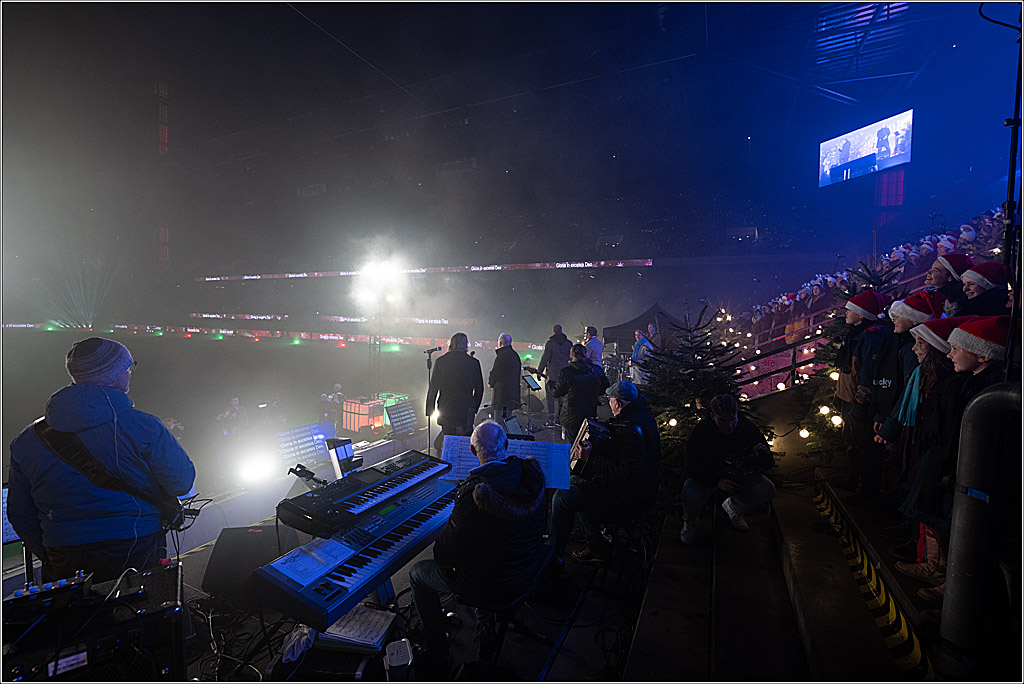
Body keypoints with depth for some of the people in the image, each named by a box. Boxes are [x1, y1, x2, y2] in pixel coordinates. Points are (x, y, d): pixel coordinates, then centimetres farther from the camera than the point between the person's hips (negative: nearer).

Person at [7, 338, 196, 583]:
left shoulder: (26, 441, 0)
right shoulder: (142, 427, -15)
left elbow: (19, 514, 8)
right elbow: (183, 484, -10)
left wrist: (48, 555, 20)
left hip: (64, 566, 4)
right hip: (138, 557, -3)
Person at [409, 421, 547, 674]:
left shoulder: (474, 493, -32)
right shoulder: (531, 473, -13)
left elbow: (444, 555, -22)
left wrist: (451, 523, -2)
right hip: (531, 570, 7)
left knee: (418, 574, 17)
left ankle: (438, 660, 25)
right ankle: (485, 626, 35)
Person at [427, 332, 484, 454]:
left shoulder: (440, 361, -3)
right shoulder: (473, 362, -3)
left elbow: (433, 387, -1)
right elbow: (479, 388, 3)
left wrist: (430, 408, 6)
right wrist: (475, 408, 15)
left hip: (446, 409, 1)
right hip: (466, 411, -1)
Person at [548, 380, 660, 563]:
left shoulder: (631, 429, -28)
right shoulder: (640, 414, 4)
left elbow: (629, 475, -34)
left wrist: (592, 458, -31)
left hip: (629, 499, -11)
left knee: (562, 497, -12)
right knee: (574, 481, 21)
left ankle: (553, 553, 7)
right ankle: (596, 546, 25)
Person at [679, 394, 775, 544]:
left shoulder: (747, 427, -13)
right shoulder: (701, 432, -21)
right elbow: (693, 466, -16)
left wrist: (763, 453, -28)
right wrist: (716, 481, -30)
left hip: (740, 474, 4)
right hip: (708, 475, -3)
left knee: (767, 490, -21)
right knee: (690, 496, -32)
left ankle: (732, 506, 10)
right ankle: (690, 521, 7)